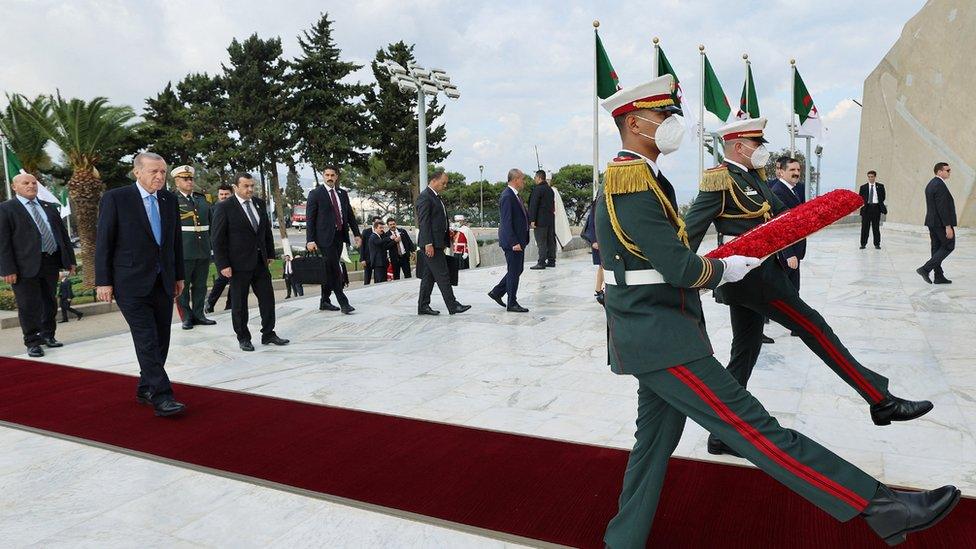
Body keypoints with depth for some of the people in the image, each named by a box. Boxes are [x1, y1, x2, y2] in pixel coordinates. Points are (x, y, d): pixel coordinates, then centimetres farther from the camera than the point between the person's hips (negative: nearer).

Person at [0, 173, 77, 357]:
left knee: (49, 302, 14)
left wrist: (70, 259, 10)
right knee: (29, 307, 2)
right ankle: (32, 342, 13)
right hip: (26, 266, -5)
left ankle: (48, 335, 29)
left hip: (51, 262, 5)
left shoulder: (50, 207, 15)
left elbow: (63, 234, 16)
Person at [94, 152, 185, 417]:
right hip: (132, 283, -5)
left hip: (163, 283, 5)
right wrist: (103, 281, -8)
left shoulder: (169, 199, 8)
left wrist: (179, 276, 14)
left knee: (161, 340, 8)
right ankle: (161, 396, -9)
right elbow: (103, 242, -6)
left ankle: (146, 389, 22)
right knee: (147, 341, -10)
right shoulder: (115, 198, -6)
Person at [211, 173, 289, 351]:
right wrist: (223, 265, -13)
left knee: (267, 298, 7)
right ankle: (243, 338, 19)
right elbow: (218, 239, -9)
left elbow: (267, 230, 16)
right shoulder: (224, 208, -9)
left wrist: (270, 254, 13)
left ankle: (268, 334, 19)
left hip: (260, 262, 5)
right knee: (239, 303, 6)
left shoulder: (260, 203, 8)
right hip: (239, 264, -5)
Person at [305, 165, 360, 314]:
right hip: (325, 237, -6)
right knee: (335, 270, -8)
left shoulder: (343, 194, 14)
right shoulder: (315, 194, -2)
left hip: (339, 236, 6)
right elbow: (309, 218, -5)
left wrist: (357, 234, 11)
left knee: (330, 270, 11)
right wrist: (310, 240, -13)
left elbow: (350, 215, 18)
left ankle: (324, 301, 19)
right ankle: (343, 302, -5)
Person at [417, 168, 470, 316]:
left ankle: (423, 306, 17)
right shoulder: (424, 197, -12)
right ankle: (453, 306, -2)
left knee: (429, 275, 11)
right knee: (443, 275, -6)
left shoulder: (437, 197, 18)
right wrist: (428, 243, -23)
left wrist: (446, 241, 18)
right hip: (431, 243, -10)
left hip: (438, 243, 10)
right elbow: (423, 222, -18)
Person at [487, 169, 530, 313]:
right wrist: (514, 243, -25)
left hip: (518, 240, 10)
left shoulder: (514, 195, 13)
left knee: (517, 270, 17)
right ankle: (512, 304, 10)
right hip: (513, 241, -10)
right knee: (514, 272, -1)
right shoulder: (507, 196, -18)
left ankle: (497, 292, 27)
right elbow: (506, 222, -22)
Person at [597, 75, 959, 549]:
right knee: (751, 425, -8)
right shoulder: (635, 181, -17)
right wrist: (726, 269, -4)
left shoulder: (622, 178, 16)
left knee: (655, 438, 15)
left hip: (649, 334, 11)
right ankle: (881, 506, -2)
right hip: (661, 337, -11)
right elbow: (679, 267, -22)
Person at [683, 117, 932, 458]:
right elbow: (692, 228, -15)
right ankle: (882, 402, 7)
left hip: (746, 275, 10)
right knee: (813, 328, -4)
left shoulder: (753, 176, 16)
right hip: (752, 273, -10)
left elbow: (779, 212, 22)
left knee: (745, 350, 11)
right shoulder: (719, 180, -12)